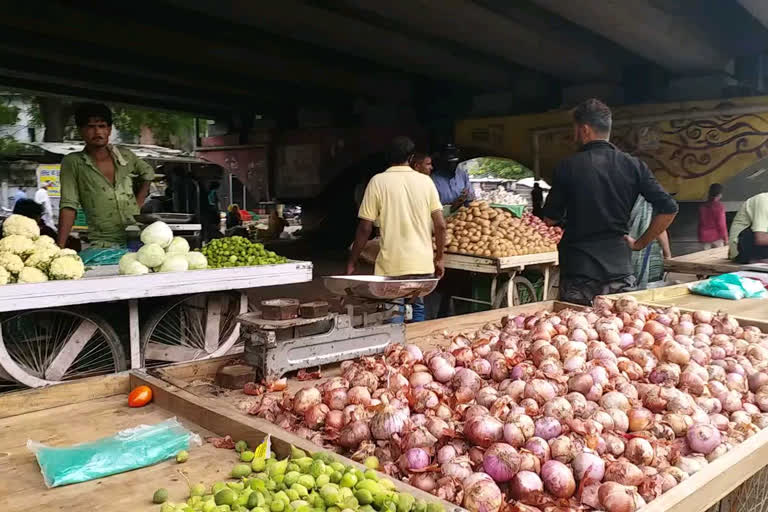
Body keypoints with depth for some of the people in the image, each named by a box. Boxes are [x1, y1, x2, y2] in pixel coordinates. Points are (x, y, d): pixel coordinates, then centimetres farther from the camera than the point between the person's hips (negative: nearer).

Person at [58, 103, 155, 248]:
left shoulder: (125, 156, 8)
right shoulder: (72, 163, -1)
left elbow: (147, 173, 28)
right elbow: (69, 206, -7)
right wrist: (60, 247, -15)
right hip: (102, 244, -3)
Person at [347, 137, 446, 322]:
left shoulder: (378, 181, -4)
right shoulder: (425, 181, 4)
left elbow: (365, 228, -6)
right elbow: (440, 225, 1)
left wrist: (352, 261, 4)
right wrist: (439, 258, 13)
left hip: (392, 265, -3)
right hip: (423, 264, 3)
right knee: (418, 311, 17)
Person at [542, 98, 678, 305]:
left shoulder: (568, 167, -6)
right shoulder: (633, 166, 1)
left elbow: (550, 219, 1)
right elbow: (668, 208, -3)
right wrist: (640, 243, 7)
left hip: (578, 274, -2)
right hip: (619, 271, 3)